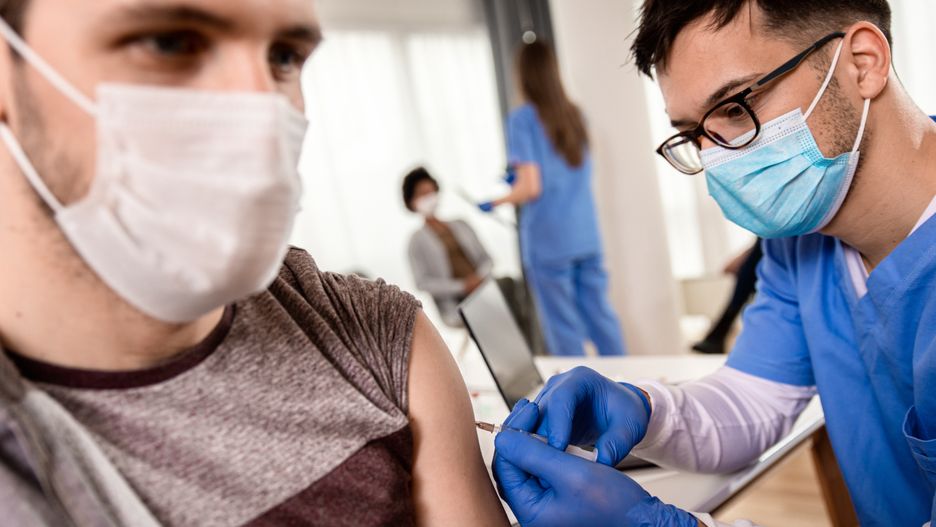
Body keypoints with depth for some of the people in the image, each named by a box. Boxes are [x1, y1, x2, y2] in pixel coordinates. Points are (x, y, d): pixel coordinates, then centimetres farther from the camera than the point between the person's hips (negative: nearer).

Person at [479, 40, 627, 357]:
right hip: (587, 236, 6)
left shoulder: (522, 120, -9)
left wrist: (496, 203, 3)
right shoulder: (574, 114, 10)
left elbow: (531, 188, -14)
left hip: (549, 242, -6)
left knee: (564, 330, 3)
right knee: (600, 316, 11)